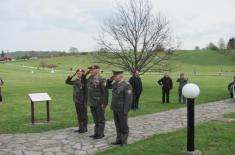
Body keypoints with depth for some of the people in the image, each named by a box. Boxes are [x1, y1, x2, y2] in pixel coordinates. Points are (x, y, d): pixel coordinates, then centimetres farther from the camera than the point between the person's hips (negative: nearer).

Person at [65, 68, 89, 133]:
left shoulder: (85, 81, -14)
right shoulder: (75, 81, 7)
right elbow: (67, 82, 16)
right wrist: (70, 77, 4)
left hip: (82, 101, -7)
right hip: (76, 101, 7)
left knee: (83, 115, 5)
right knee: (79, 115, 15)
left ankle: (84, 128, 18)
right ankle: (80, 128, 27)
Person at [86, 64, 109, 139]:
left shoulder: (101, 80, -14)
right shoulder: (89, 79, 9)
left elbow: (105, 92, -17)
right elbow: (88, 90, 18)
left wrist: (104, 103, -18)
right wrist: (88, 101, 14)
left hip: (99, 103, -7)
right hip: (92, 103, 8)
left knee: (100, 119, 5)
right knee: (95, 119, 17)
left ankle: (100, 134, 15)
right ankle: (96, 133, 27)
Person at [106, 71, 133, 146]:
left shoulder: (127, 85, -14)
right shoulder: (115, 84, 8)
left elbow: (128, 99, -17)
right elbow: (108, 86, 26)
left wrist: (126, 110, -20)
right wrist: (110, 80, 6)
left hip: (122, 109, -7)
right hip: (115, 109, 7)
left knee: (123, 126, 5)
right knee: (118, 125, 14)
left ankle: (124, 141, 17)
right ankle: (119, 140, 25)